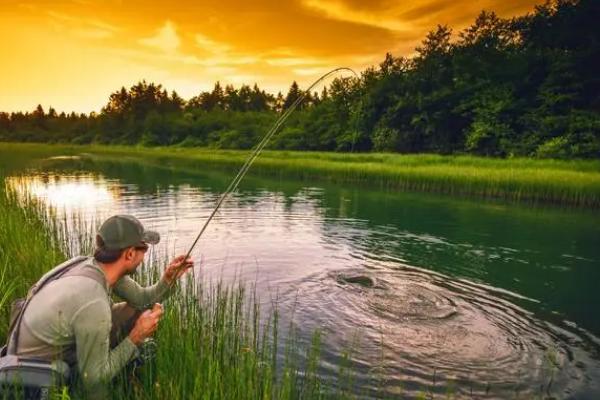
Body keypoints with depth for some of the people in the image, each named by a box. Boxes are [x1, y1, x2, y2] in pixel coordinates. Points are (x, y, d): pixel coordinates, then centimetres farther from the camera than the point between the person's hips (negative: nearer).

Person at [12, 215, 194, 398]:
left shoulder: (98, 266, -14)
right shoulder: (94, 305, -38)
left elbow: (141, 298, 2)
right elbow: (94, 379, -25)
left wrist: (168, 280, -13)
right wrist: (136, 337, -21)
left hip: (67, 345, 8)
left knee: (140, 310, 4)